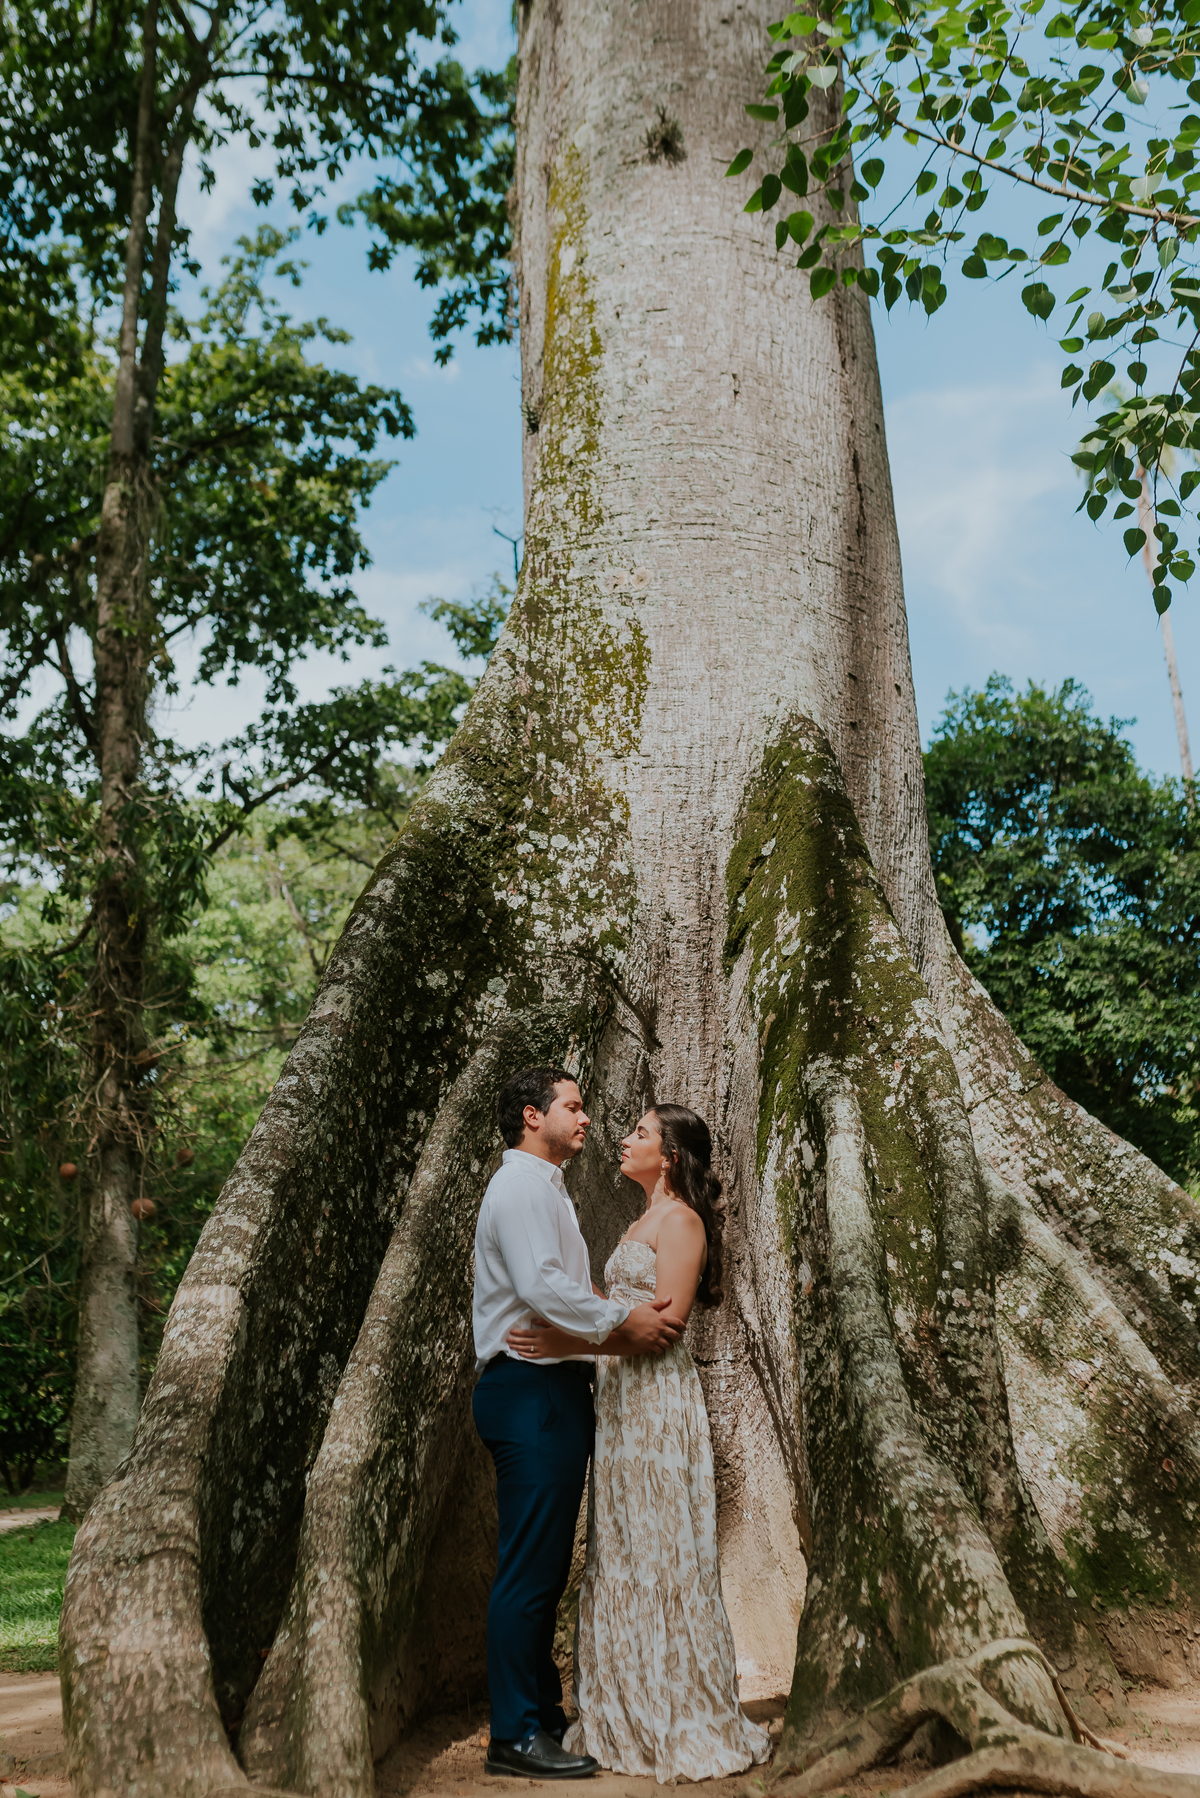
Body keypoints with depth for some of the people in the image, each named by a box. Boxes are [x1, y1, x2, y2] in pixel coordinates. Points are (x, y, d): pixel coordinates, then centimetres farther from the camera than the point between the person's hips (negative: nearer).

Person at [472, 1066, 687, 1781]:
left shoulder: (547, 1188, 22)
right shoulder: (522, 1185, -11)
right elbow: (540, 1284, -23)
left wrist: (635, 1318, 8)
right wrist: (622, 1320, -17)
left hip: (555, 1390, 11)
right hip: (530, 1391, -11)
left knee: (546, 1566, 16)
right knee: (529, 1567, -6)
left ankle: (544, 1714, 25)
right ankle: (515, 1736, 2)